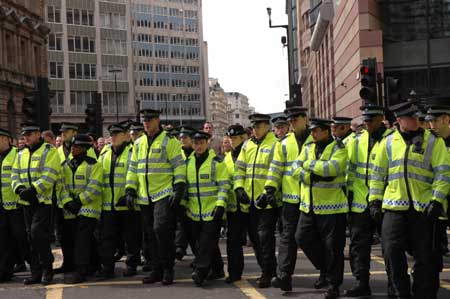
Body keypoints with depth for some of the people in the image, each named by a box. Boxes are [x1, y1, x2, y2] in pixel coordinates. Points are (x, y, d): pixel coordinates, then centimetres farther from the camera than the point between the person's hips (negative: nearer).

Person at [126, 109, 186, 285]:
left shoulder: (169, 141, -4)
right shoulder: (139, 143, 15)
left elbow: (179, 167, -7)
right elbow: (133, 168, 18)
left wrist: (179, 190, -14)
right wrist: (130, 189, 10)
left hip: (164, 194, -6)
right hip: (145, 197, 6)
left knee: (161, 228, -17)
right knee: (151, 234, 9)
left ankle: (168, 269, -5)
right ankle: (156, 270, 17)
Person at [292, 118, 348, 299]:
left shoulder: (338, 148, -6)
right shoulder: (308, 148, 12)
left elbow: (332, 167, -24)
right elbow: (296, 169, 0)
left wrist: (308, 164, -13)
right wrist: (316, 176, -16)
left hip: (331, 205, -6)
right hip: (309, 205, 6)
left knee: (332, 246, -1)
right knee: (303, 238, 5)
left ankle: (333, 283, 12)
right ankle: (325, 270, 25)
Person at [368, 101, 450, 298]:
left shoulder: (433, 141, 1)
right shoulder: (388, 142, 8)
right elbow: (378, 174, 12)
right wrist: (374, 200, 6)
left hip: (423, 207, -2)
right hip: (394, 206, 2)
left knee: (424, 255, 4)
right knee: (392, 251, -3)